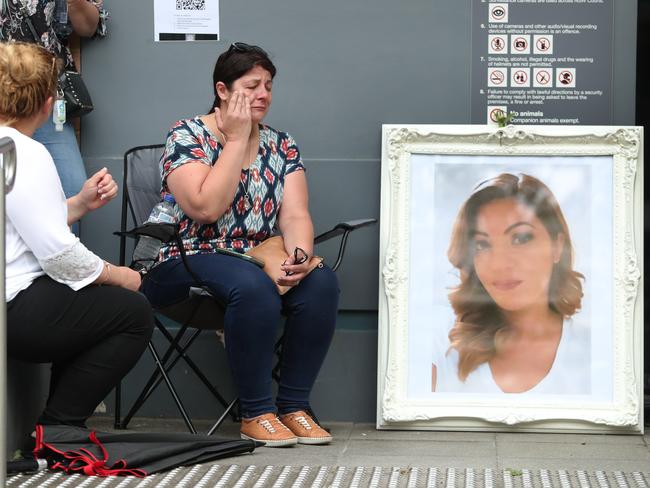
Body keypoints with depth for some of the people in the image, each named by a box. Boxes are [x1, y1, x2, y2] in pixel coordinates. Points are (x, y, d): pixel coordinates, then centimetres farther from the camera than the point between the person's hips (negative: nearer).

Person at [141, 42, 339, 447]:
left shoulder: (281, 145, 11)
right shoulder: (187, 136, -5)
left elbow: (295, 215, 1)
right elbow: (206, 208, -20)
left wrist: (299, 255, -21)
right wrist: (236, 139, -13)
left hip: (257, 261, 5)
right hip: (188, 262, -5)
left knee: (321, 281, -24)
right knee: (254, 287, -36)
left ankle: (295, 405, -15)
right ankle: (257, 413, -22)